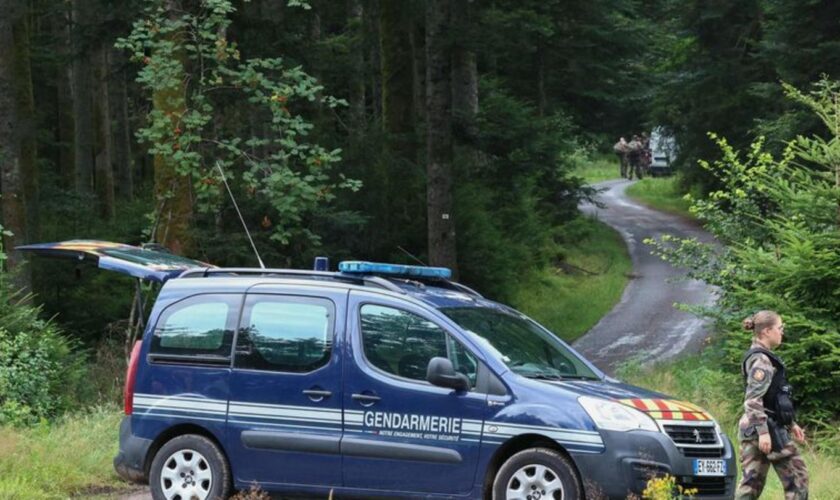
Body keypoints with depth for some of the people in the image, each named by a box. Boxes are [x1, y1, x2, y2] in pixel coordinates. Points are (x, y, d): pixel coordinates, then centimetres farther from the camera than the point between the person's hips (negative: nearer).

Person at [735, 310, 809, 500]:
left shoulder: (764, 358, 18)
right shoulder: (761, 360, -13)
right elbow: (753, 399, -21)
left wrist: (791, 424, 27)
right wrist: (763, 432, -26)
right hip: (766, 428, -9)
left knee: (752, 482, 6)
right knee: (797, 475, -1)